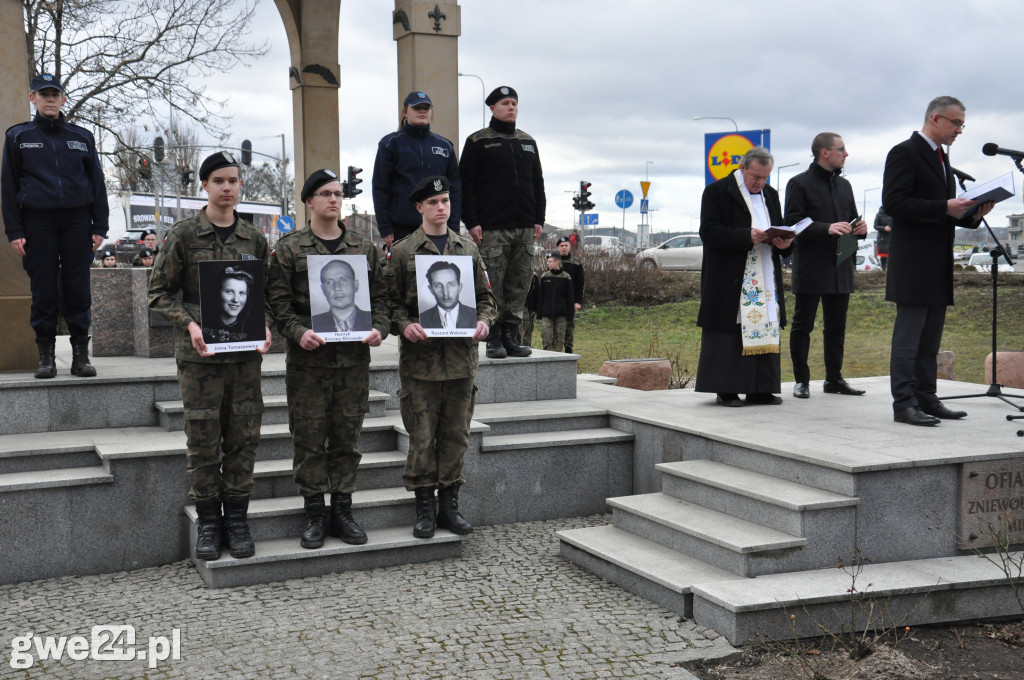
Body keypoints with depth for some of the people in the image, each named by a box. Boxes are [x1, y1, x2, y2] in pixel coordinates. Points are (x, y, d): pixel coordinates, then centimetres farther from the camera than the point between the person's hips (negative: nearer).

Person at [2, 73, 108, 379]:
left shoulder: (82, 137, 12)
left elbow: (97, 183, 13)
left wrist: (99, 227, 4)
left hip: (77, 220, 1)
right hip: (37, 221, -1)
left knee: (78, 289, 0)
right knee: (43, 291, -1)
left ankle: (81, 356, 5)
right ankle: (46, 356, 6)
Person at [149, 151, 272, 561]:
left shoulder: (254, 239, 10)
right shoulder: (184, 234, 0)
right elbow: (159, 292, 1)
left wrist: (265, 327, -2)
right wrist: (190, 324, -14)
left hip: (246, 353, 3)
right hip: (199, 355, -3)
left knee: (244, 438, 5)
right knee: (203, 441, 2)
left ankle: (237, 519, 17)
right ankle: (208, 522, 14)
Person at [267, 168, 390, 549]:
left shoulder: (364, 248, 12)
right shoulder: (289, 248, 3)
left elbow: (379, 296, 13)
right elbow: (278, 300, -1)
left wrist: (379, 328, -5)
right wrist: (297, 331, -17)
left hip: (354, 358, 3)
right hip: (308, 358, -2)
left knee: (348, 436, 7)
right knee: (309, 436, 1)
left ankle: (342, 510, 17)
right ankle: (315, 514, 11)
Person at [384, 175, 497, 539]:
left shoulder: (468, 249, 12)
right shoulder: (402, 252, 3)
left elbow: (485, 296, 15)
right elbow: (391, 301, 2)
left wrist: (483, 321, -4)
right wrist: (405, 325, -16)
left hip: (462, 357, 3)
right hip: (420, 358, -3)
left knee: (456, 434, 8)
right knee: (422, 437, 1)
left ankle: (449, 504, 19)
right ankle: (425, 506, 12)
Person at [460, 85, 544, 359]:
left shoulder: (528, 142, 19)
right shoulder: (478, 141, 3)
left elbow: (537, 182, 22)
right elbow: (465, 184, -2)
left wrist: (538, 219, 12)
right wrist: (472, 222, -10)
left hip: (524, 227, 5)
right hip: (492, 228, -5)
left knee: (519, 284, 3)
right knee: (492, 285, -7)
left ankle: (510, 336, 9)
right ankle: (493, 339, -1)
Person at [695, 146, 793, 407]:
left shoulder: (771, 195, 18)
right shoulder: (717, 192, -3)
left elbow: (781, 231, 23)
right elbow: (709, 232, -13)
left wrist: (784, 243, -2)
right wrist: (748, 237, -22)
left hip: (766, 280, 6)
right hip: (729, 281, -6)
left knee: (766, 332, 4)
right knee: (729, 334, -6)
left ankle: (760, 390, 11)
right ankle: (726, 390, 2)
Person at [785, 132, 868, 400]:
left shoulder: (844, 185, 18)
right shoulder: (800, 184, -4)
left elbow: (851, 219, 25)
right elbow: (793, 222, -13)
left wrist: (859, 228, 1)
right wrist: (827, 229, -24)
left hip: (840, 266, 7)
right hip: (810, 267, -6)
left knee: (837, 326, 9)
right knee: (802, 325, -1)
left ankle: (834, 378, 18)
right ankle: (801, 380, 6)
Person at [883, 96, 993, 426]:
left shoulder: (941, 158, 20)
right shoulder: (904, 153, -8)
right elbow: (894, 202, -18)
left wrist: (971, 214, 5)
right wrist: (944, 208, -22)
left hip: (938, 264, 9)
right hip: (913, 263, -9)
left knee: (930, 339, 11)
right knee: (908, 335, -7)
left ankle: (926, 398, 17)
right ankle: (904, 404, -4)